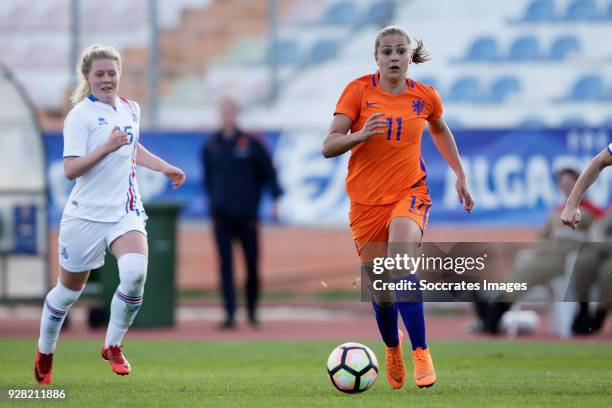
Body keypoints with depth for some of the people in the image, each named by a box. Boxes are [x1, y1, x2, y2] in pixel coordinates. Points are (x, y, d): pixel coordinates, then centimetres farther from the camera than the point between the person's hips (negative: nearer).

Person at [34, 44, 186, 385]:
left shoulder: (131, 110, 11)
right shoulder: (81, 114, -9)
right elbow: (70, 169, -18)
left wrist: (165, 168, 23)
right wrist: (107, 147, -27)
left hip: (125, 212, 4)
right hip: (87, 214, -4)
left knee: (135, 273, -24)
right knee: (70, 290, 8)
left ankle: (113, 345, -4)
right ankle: (45, 352, 34)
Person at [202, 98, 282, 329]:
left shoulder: (251, 143, 2)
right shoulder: (211, 147, 9)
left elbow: (268, 171, 4)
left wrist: (275, 200, -4)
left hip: (247, 214, -1)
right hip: (221, 215, 1)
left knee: (252, 264, 3)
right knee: (225, 264, -6)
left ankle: (252, 312, 18)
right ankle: (230, 314, -9)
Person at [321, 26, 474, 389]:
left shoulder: (426, 97, 0)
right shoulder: (359, 90, -6)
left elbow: (440, 131, 23)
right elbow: (329, 146, -11)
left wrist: (460, 175, 21)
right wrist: (361, 134, -29)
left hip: (410, 193, -1)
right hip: (366, 199, 1)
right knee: (381, 291, 5)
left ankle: (421, 352, -24)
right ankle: (393, 350, 36)